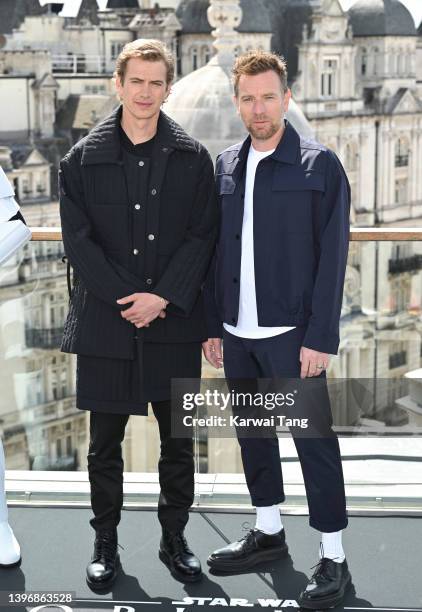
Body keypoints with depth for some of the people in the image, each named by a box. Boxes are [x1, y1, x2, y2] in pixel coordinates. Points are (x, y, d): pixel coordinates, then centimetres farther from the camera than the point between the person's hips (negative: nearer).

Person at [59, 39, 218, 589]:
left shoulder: (192, 158, 3)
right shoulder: (84, 158, 2)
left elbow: (202, 235, -1)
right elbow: (78, 239, -3)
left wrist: (163, 297, -13)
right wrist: (125, 298, -12)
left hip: (174, 319, 1)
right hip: (105, 321, 0)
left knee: (178, 440, 10)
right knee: (105, 442, 9)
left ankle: (175, 538, 26)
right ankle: (105, 542, 24)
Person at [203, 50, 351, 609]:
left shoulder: (319, 165, -5)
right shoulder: (225, 166, 9)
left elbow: (332, 255, -9)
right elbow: (215, 251, 12)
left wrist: (320, 337, -14)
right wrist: (212, 324, 8)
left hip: (292, 333, -5)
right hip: (237, 332, 6)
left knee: (314, 440, 0)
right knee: (252, 434, 16)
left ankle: (333, 558, 11)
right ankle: (268, 533, 33)